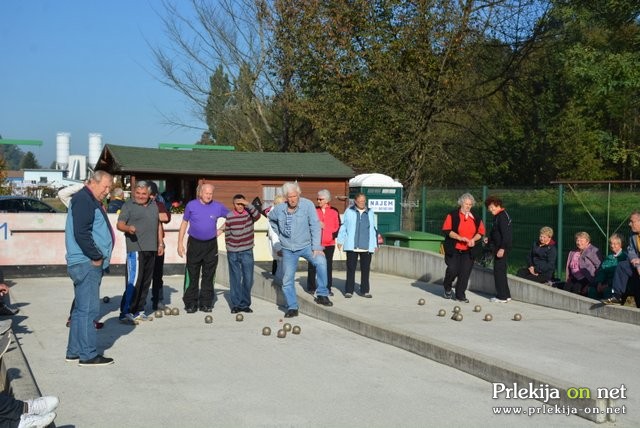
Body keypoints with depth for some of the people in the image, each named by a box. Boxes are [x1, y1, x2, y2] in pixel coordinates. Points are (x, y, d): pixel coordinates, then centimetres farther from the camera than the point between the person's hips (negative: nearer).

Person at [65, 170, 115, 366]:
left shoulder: (91, 201, 20)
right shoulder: (83, 200, -12)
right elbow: (81, 233, -22)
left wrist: (98, 256, 14)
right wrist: (96, 256, -16)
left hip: (90, 264, 11)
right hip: (86, 264, -11)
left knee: (81, 309, 14)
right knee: (88, 309, -7)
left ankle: (74, 351, 21)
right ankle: (88, 355, -3)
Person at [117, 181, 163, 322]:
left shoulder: (153, 205, 17)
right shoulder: (128, 206, -1)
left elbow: (158, 225, 24)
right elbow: (119, 224, -10)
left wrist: (160, 243, 19)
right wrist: (128, 228, -32)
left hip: (151, 249, 7)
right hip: (135, 248, -7)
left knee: (146, 282, 9)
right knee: (133, 281, -12)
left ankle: (139, 311, 17)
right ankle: (125, 312, -9)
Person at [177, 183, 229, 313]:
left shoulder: (218, 207, 2)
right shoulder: (191, 205, 0)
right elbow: (184, 223, 6)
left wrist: (221, 229, 6)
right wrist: (180, 243, 2)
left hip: (211, 245, 1)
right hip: (194, 244, -1)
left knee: (209, 275, 5)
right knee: (192, 275, -1)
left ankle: (206, 303, 13)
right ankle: (190, 303, 5)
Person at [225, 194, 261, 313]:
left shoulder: (249, 213, -2)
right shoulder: (229, 217, -2)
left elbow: (257, 215, -25)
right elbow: (227, 234, 6)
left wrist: (248, 204, -30)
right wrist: (229, 247, 8)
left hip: (247, 251, 0)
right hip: (233, 253, 0)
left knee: (248, 279, 2)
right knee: (235, 279, 5)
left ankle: (245, 304, 15)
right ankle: (236, 304, 13)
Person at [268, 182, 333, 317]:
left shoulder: (308, 205, -15)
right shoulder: (279, 209, -5)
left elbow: (315, 226, -16)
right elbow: (271, 219, 19)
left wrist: (316, 247, -21)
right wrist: (279, 233, 10)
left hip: (306, 245, -3)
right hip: (288, 249, 3)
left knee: (321, 261, -29)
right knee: (287, 280, 3)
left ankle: (322, 295, -17)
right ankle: (292, 308, 18)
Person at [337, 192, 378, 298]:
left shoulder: (370, 212, 13)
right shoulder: (349, 211, 4)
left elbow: (373, 229, 16)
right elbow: (343, 227, 6)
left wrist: (375, 244, 15)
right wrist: (340, 241, 2)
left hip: (366, 246, 2)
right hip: (352, 246, -2)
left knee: (365, 269, 4)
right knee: (351, 268, 0)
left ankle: (365, 290, 12)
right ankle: (349, 290, 6)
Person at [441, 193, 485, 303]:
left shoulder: (476, 218, 8)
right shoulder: (452, 215, -3)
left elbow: (481, 232, 13)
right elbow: (446, 230, -10)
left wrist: (473, 239, -7)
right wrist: (459, 237, -19)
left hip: (468, 251, 3)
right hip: (454, 249, -3)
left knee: (465, 272, 0)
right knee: (453, 270, -7)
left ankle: (460, 295, 11)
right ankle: (447, 288, 23)